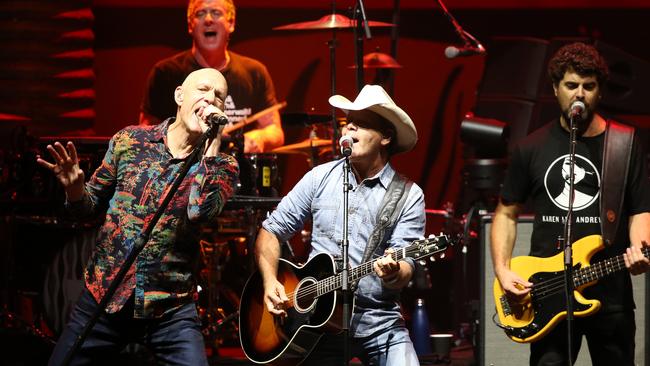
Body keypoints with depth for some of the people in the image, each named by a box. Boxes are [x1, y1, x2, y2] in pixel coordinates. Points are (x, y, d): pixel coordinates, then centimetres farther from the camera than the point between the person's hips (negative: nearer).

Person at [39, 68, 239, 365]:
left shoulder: (220, 165, -1)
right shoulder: (130, 140, 3)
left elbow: (201, 212, -22)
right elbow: (91, 206, 11)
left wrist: (213, 142, -20)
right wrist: (74, 187, -12)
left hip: (171, 309, -2)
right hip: (103, 295, 2)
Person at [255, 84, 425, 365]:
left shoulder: (409, 196, -1)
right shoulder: (321, 177, 6)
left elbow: (405, 269, -8)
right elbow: (271, 231, 10)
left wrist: (394, 273, -32)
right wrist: (270, 281, -5)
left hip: (379, 321, -1)